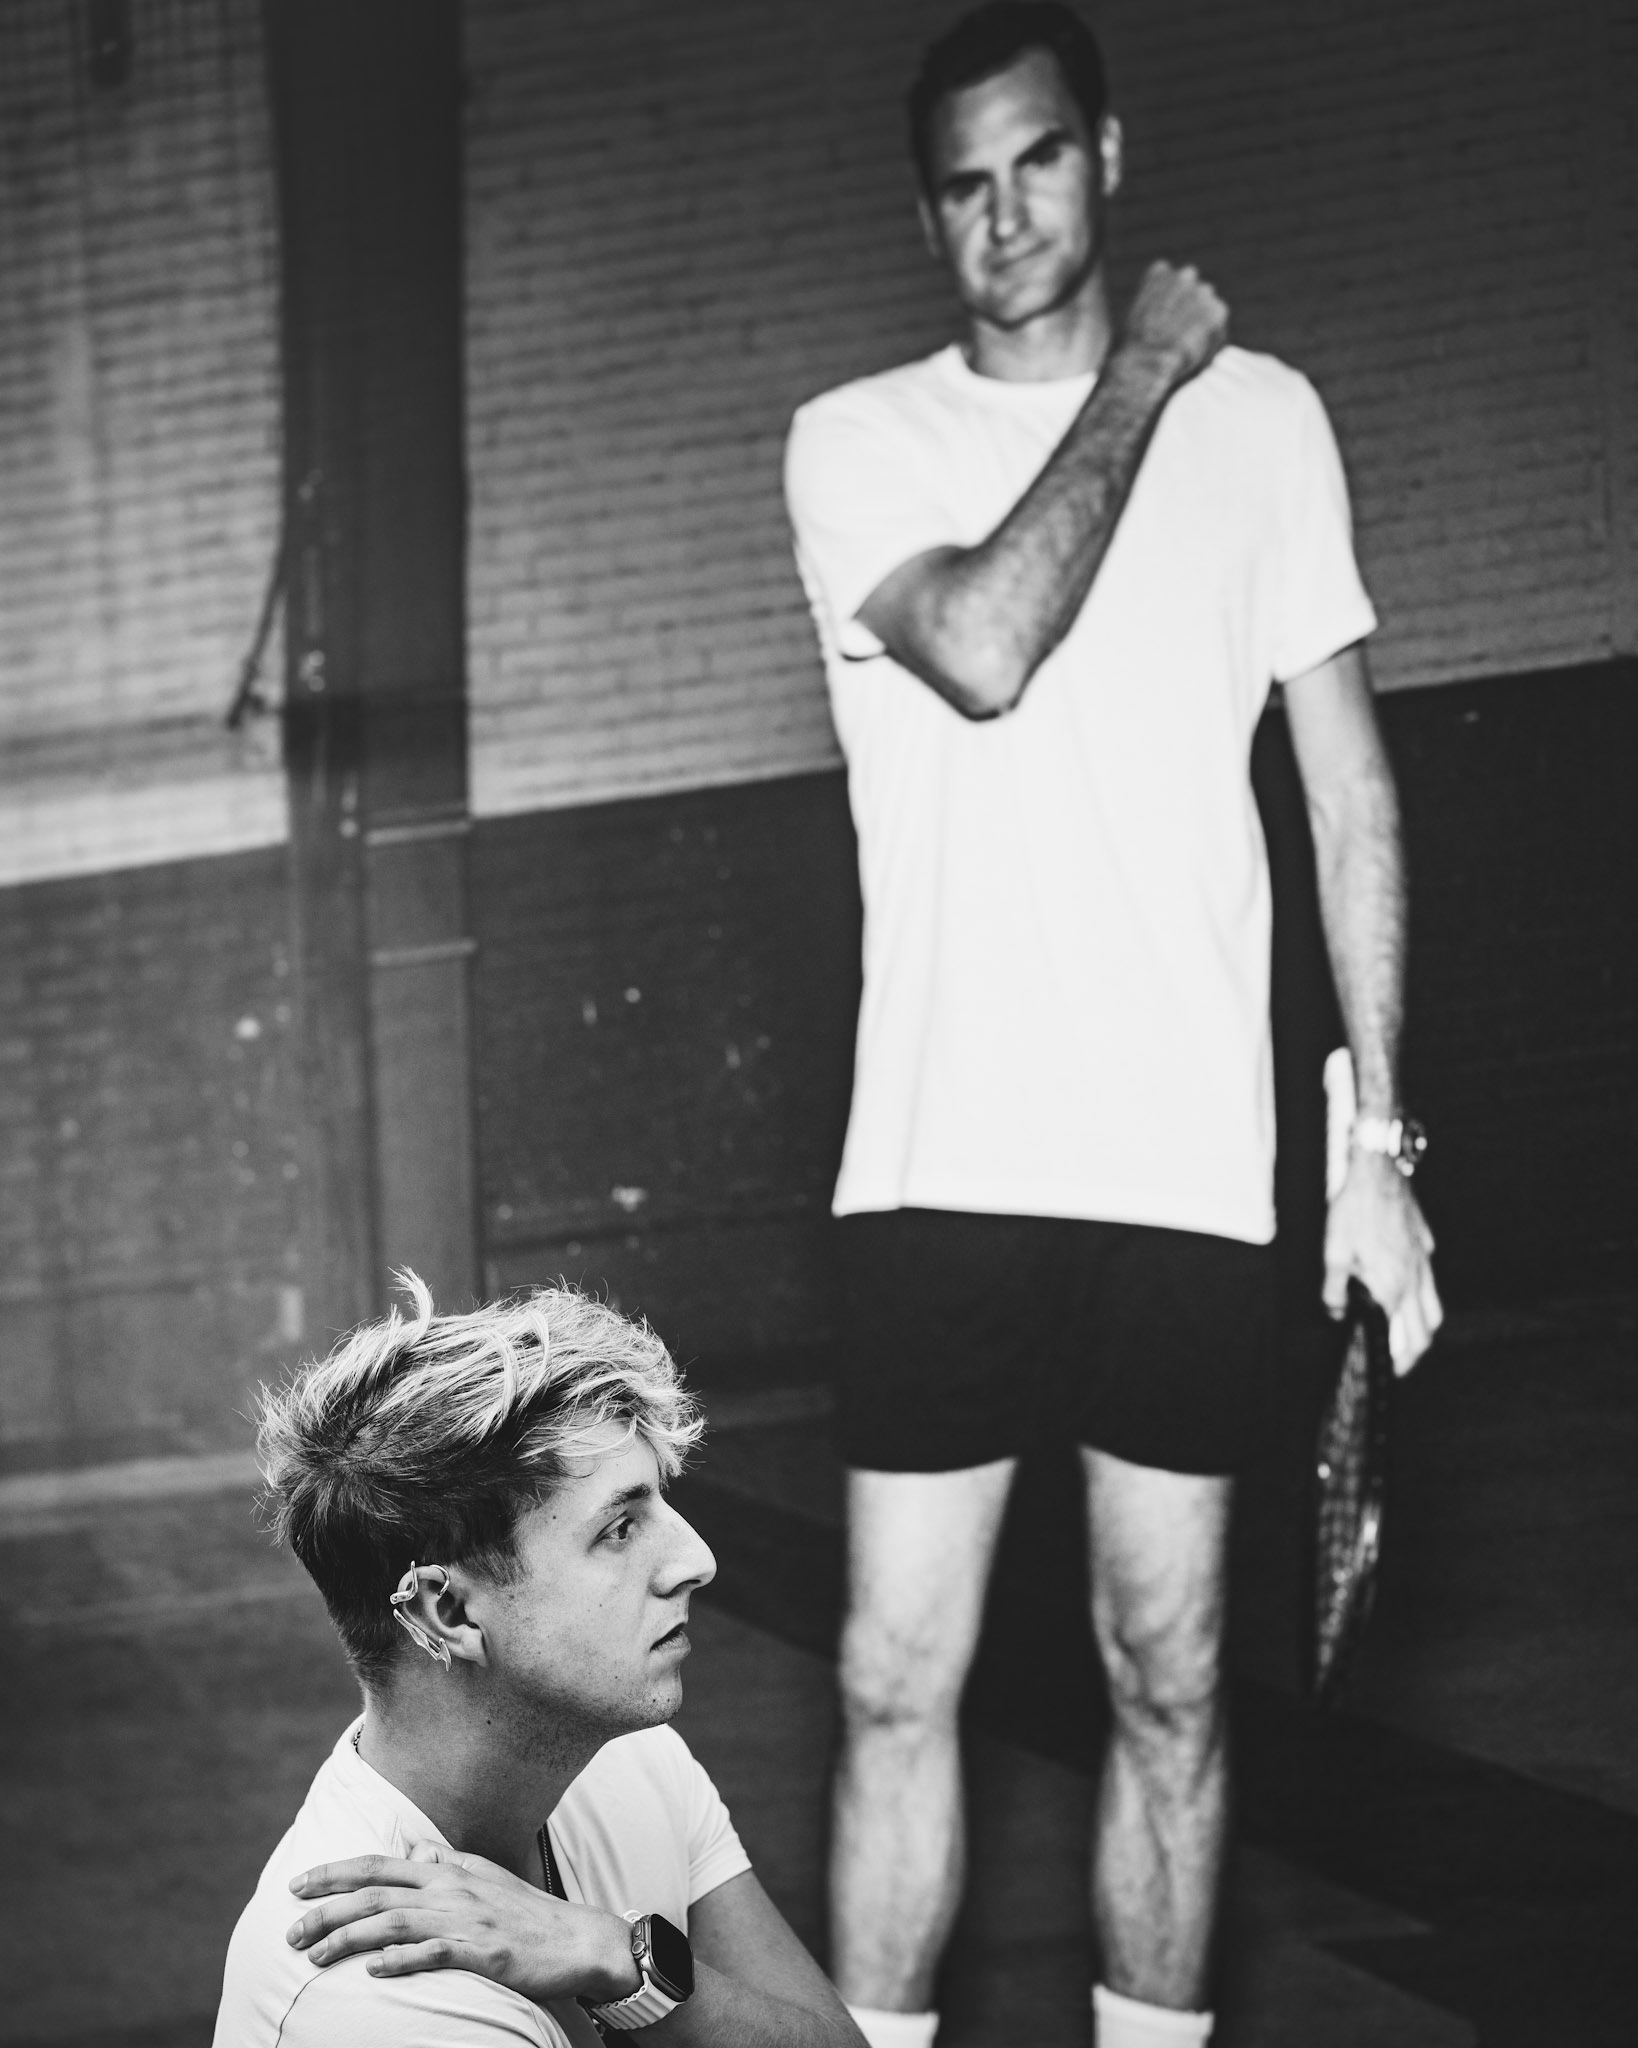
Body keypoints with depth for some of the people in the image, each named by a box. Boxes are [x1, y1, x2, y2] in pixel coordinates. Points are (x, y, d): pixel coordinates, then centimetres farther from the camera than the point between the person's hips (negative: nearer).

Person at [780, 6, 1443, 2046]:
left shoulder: (1262, 418, 7)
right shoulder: (857, 442, 3)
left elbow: (1351, 795, 8)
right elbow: (984, 650, -17)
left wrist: (1378, 1136, 2)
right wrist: (1137, 376, -8)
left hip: (1191, 1171, 1)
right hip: (942, 1169, -1)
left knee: (1171, 1687, 7)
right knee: (896, 1683, 0)